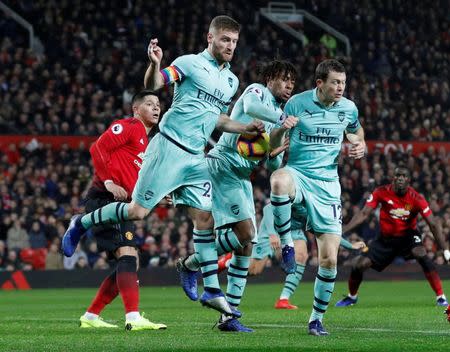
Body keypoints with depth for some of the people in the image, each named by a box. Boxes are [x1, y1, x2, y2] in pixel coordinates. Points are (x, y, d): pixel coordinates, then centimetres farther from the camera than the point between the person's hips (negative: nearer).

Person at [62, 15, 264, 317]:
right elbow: (153, 85, -16)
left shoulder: (231, 81, 16)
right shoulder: (190, 63, -6)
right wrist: (155, 65, -37)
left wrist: (246, 128, 13)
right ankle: (82, 223, 16)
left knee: (205, 218, 0)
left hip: (196, 158, 6)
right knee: (138, 211, -7)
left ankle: (212, 290, 3)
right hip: (169, 148, -6)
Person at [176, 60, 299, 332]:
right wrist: (283, 119, -25)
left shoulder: (277, 115, 22)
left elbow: (272, 163, 18)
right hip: (222, 165, -9)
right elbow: (250, 107, -27)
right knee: (245, 232, -20)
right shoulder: (257, 91, 0)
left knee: (246, 244, 2)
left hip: (241, 177, 9)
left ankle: (229, 316, 4)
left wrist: (279, 145, -1)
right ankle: (190, 265, 1)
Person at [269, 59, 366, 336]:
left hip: (327, 185, 2)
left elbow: (356, 131, 25)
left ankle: (317, 319, 14)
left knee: (329, 259, -4)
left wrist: (361, 147, 2)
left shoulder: (349, 108, 3)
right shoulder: (297, 103, -5)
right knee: (279, 181, -43)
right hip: (298, 174, -2)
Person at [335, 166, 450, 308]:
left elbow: (433, 224, -17)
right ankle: (352, 297, 23)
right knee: (359, 265, -8)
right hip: (385, 239, 2)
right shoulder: (381, 192, -16)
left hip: (408, 235, -2)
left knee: (421, 254, -33)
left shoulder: (416, 198, -20)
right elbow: (364, 214, -16)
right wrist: (341, 231, -27)